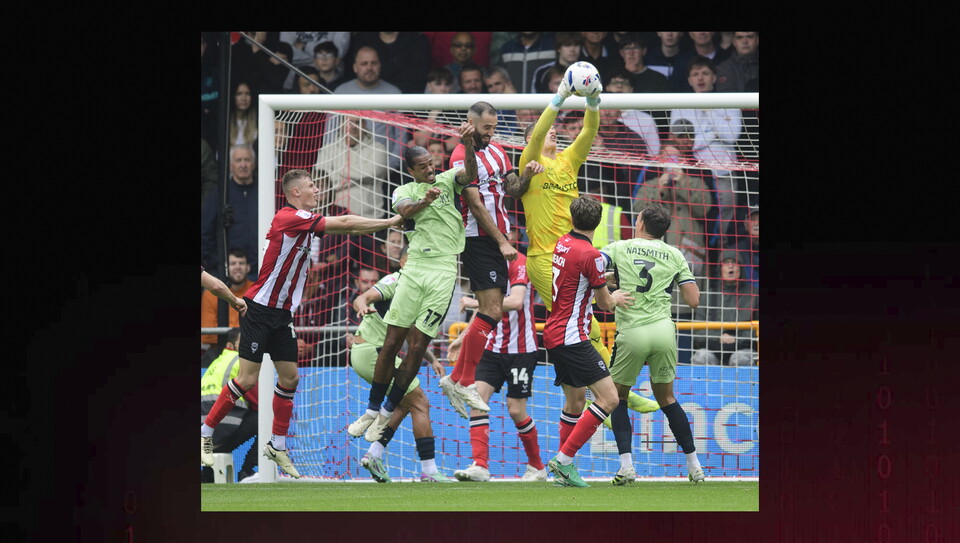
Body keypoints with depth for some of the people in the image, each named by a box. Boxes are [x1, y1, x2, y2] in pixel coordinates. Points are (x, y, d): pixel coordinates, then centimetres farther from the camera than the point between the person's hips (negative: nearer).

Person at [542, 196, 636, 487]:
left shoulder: (562, 243, 8)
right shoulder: (590, 255, -17)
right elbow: (604, 302, -5)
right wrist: (615, 298, 17)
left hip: (553, 334, 9)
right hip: (572, 338, -9)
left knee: (575, 398, 21)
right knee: (609, 398, -12)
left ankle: (564, 470, 22)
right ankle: (564, 459, -14)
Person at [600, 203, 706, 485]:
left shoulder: (619, 248, 5)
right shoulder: (674, 255, 10)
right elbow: (693, 301, 8)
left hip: (631, 334, -2)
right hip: (663, 330, 2)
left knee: (618, 398, 13)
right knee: (666, 398, 17)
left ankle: (626, 465, -2)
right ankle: (694, 464, 14)